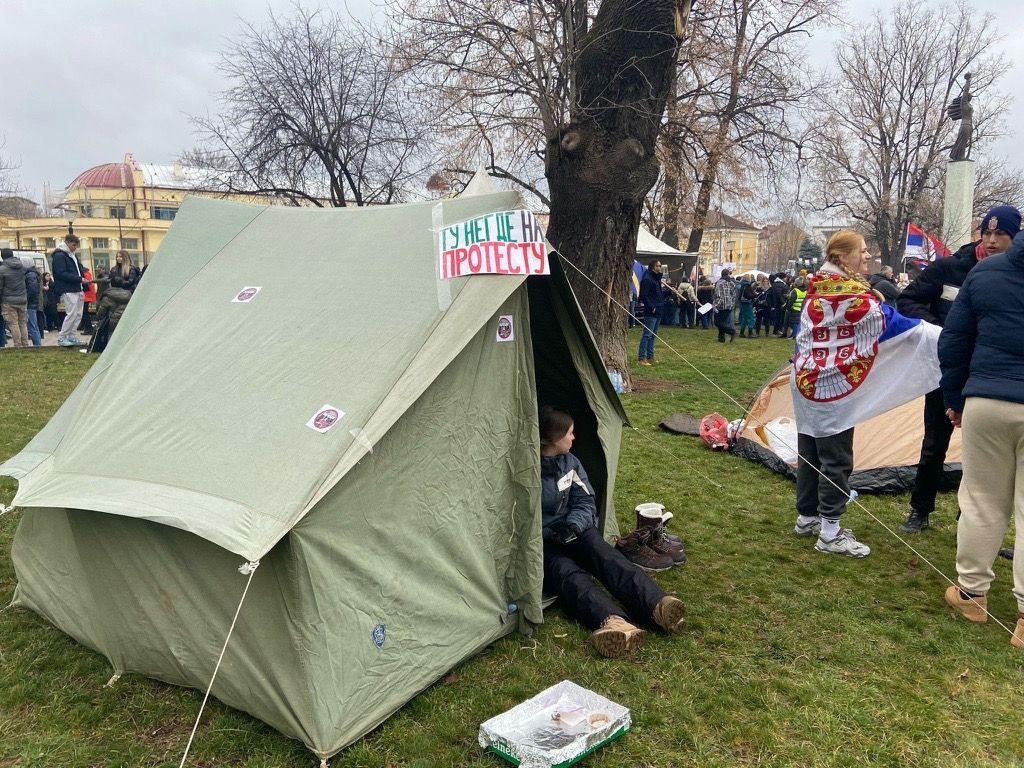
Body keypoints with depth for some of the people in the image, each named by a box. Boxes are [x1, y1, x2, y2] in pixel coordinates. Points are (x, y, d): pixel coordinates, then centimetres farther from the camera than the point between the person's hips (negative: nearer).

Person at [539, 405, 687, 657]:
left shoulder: (569, 462, 7)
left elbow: (585, 503, 6)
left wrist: (572, 525, -14)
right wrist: (548, 532, -23)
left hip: (571, 532, 5)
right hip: (538, 544, -4)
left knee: (603, 553, -27)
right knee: (565, 571, -35)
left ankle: (656, 605, -49)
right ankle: (611, 620, -62)